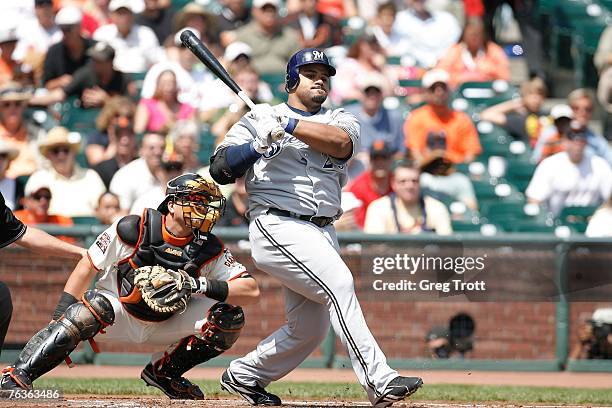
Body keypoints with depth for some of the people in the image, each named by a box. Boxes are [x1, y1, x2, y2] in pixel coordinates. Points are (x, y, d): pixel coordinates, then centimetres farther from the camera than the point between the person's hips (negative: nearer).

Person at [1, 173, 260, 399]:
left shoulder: (210, 250, -13)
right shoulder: (132, 230, -19)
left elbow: (251, 290, -20)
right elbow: (87, 268, -11)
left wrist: (201, 285, -35)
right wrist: (60, 320, -18)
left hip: (167, 324, 3)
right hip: (118, 316, -3)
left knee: (230, 316, -16)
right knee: (96, 304, -37)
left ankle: (164, 373, 3)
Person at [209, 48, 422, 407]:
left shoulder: (340, 120, 17)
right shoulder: (259, 118, 10)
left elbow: (341, 142, -9)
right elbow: (220, 168, 1)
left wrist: (289, 124, -13)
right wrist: (259, 145, -14)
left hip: (323, 233, 6)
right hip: (278, 226, -6)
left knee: (310, 327, 7)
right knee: (339, 283, -24)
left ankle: (245, 374, 27)